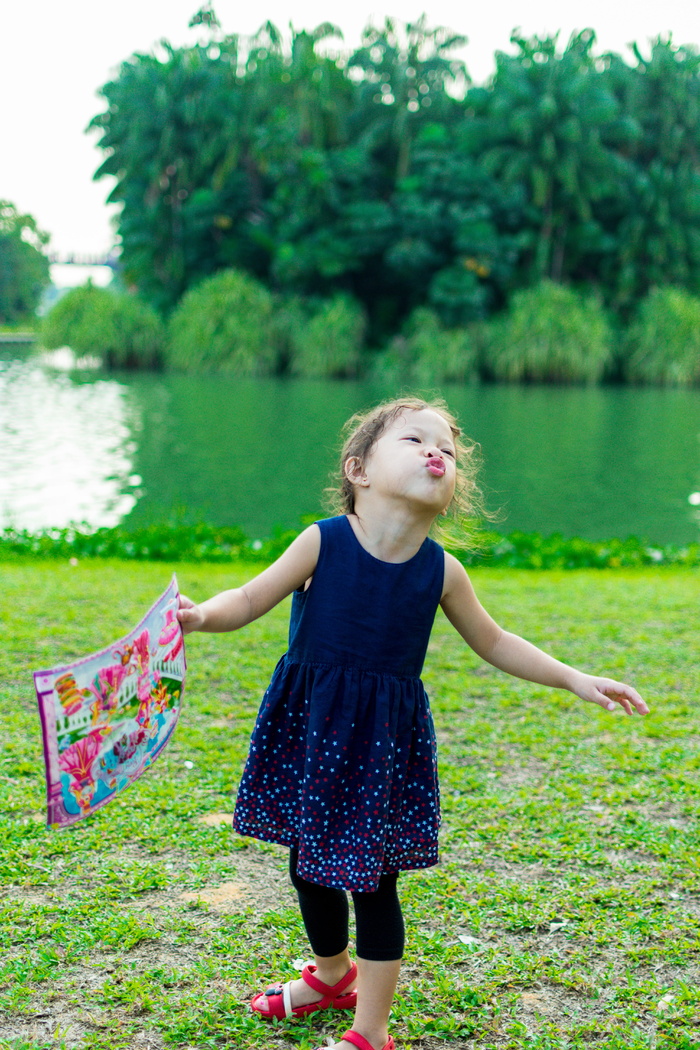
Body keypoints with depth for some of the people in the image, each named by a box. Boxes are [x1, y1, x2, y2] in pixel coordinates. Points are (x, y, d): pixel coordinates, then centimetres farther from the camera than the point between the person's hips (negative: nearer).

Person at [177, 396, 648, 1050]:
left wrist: (575, 680, 8)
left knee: (370, 882, 3)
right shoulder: (323, 542, -12)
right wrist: (201, 615, -28)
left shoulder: (441, 572, -7)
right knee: (308, 868, 16)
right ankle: (332, 975, 46)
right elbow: (250, 600, -6)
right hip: (309, 729, 1)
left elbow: (493, 642, 10)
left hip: (384, 743, -1)